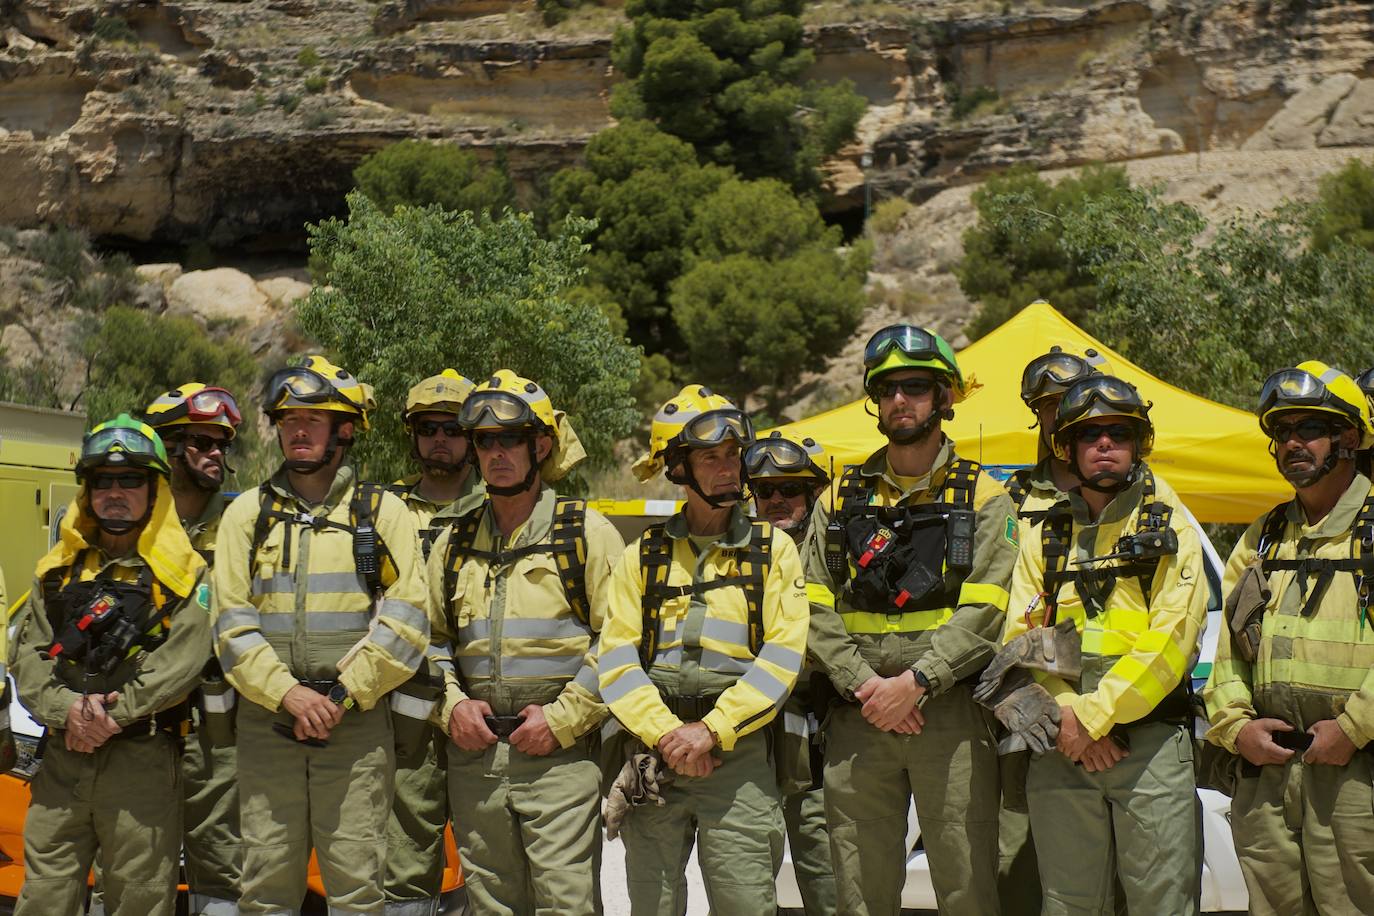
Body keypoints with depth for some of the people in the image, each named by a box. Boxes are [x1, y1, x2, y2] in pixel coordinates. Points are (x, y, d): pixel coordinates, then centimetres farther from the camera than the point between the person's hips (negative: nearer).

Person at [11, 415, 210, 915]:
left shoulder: (181, 572, 1)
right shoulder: (59, 569, 14)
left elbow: (183, 659, -11)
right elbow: (28, 653, 5)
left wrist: (114, 716, -18)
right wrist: (68, 709, -12)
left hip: (142, 757, -3)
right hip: (61, 758, 4)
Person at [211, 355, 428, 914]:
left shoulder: (382, 511, 6)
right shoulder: (248, 513, 11)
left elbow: (405, 619, -3)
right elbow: (231, 622, 3)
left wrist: (342, 696, -12)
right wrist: (289, 694, -11)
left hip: (357, 720, -2)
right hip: (267, 718, 2)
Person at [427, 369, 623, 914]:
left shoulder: (587, 533, 1)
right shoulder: (454, 544, 14)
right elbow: (430, 640, 19)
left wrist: (562, 718, -12)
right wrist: (452, 705, 0)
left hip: (561, 755, -4)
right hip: (473, 756, 5)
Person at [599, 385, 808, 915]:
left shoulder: (773, 549, 6)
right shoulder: (643, 556, 10)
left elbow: (782, 655, -4)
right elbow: (616, 657, 2)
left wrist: (712, 729, -14)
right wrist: (665, 733, -13)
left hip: (739, 752, -2)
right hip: (653, 750, 2)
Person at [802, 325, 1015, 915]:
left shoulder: (982, 497, 6)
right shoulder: (842, 499, 14)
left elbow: (983, 612, -6)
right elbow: (816, 608, 5)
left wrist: (915, 682, -16)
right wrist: (863, 684, -9)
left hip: (950, 715, -2)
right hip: (856, 720, 3)